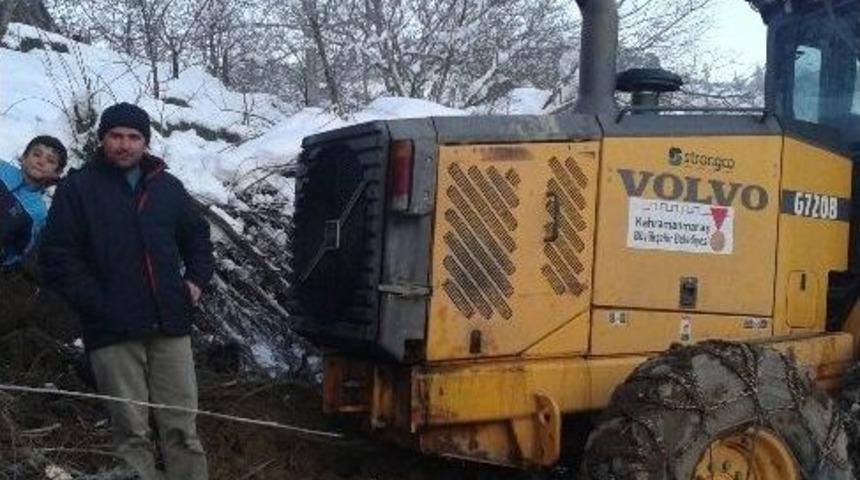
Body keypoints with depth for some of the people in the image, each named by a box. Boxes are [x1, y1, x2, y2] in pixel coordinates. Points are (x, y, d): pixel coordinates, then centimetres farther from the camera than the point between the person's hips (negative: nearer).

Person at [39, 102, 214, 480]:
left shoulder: (168, 187, 15)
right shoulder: (78, 188, 3)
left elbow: (197, 235, 28)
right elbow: (56, 257, -2)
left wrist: (197, 278, 11)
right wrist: (97, 303, -11)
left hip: (170, 324, 3)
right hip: (114, 332, -3)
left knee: (182, 425, 4)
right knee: (131, 431, 0)